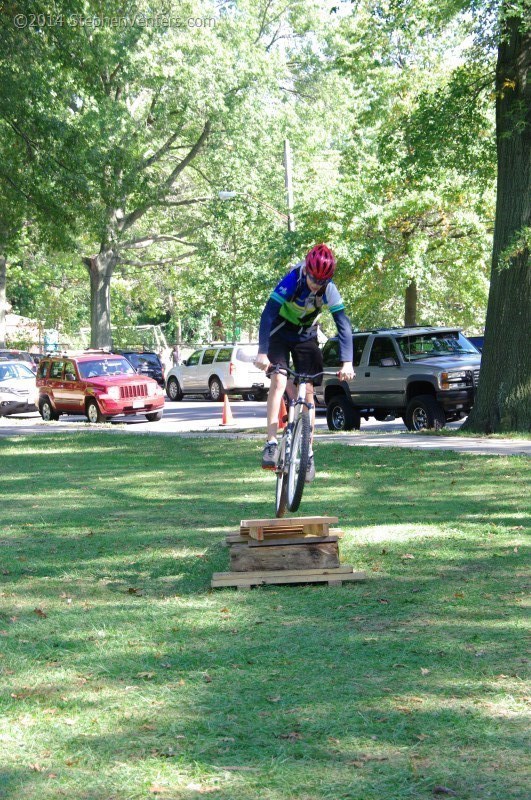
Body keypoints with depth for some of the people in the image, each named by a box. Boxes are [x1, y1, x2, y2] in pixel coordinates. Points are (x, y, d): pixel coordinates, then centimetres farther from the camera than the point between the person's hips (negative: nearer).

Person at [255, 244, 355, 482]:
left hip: (306, 336, 3)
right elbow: (267, 314, -36)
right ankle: (271, 444, -25)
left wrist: (347, 363, -36)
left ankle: (308, 453, 4)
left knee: (307, 391, -4)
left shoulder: (329, 290, -23)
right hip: (280, 333, -2)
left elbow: (343, 325, -25)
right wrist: (262, 352, -46)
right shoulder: (291, 281, -30)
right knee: (279, 381, -22)